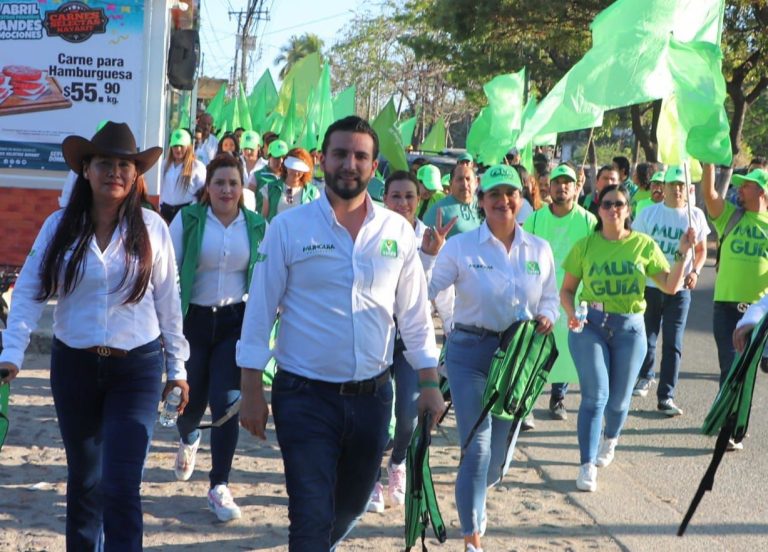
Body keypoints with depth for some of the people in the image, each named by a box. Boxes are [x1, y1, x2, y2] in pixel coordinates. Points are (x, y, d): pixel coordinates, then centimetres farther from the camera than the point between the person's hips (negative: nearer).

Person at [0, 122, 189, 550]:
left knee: (121, 486, -11)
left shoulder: (151, 228, -4)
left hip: (137, 368, -2)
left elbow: (168, 301, 2)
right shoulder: (60, 226, -2)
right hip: (74, 365, 2)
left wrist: (177, 366, 5)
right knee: (84, 477, 18)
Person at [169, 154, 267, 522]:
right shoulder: (187, 220, -5)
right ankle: (188, 440, 48)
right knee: (192, 400, 10)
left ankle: (219, 487, 3)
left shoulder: (257, 226, 1)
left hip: (235, 322, 0)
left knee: (227, 402, -8)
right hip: (193, 319, 0)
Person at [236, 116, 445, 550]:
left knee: (352, 506, 21)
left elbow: (415, 314, 8)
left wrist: (430, 384, 4)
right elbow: (260, 312, -4)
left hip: (372, 396, 4)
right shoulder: (289, 228, -6)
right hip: (306, 396, -4)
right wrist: (252, 392, -6)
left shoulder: (398, 231, 2)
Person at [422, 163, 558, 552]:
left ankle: (473, 499, 47)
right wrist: (430, 254, -25)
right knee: (477, 449, -9)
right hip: (470, 352, -4)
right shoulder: (461, 247, -6)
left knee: (501, 454, 13)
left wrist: (546, 317, -7)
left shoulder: (539, 250, 5)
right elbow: (425, 290, -11)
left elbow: (549, 299, 14)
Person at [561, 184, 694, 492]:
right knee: (595, 395, -13)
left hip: (629, 328, 1)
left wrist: (682, 254, -14)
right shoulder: (585, 246, -1)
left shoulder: (644, 245, 0)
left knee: (618, 400, 12)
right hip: (590, 327, -1)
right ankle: (588, 467, -6)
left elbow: (670, 287, -1)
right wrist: (571, 314, -15)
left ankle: (610, 440, 45)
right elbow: (567, 289, 4)